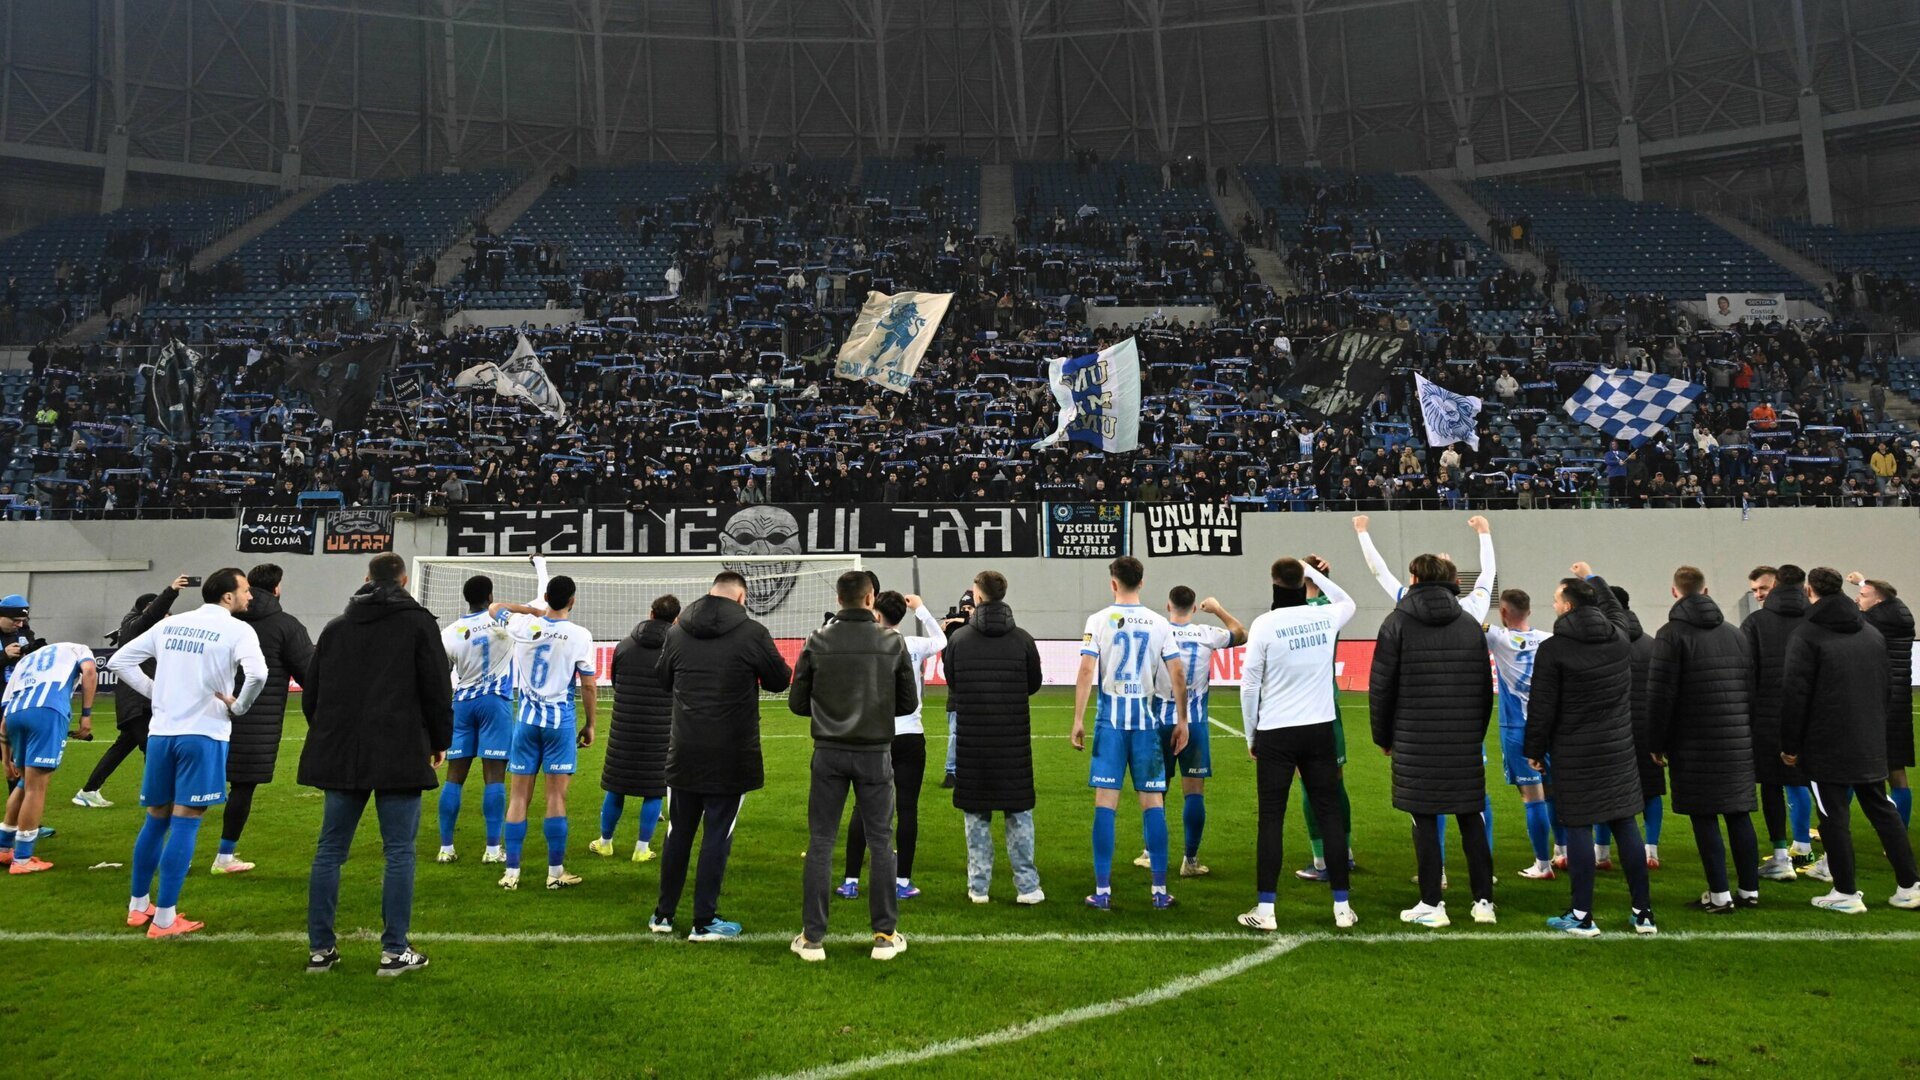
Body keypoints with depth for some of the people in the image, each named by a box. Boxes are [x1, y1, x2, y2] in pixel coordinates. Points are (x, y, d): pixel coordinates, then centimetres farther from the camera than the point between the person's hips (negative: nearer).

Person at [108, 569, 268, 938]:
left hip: (161, 732, 6)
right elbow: (257, 675, -25)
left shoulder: (169, 624, 12)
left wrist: (155, 692, 13)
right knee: (184, 824, -1)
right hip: (203, 735, -6)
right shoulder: (237, 630, -8)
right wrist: (238, 707, -8)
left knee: (156, 820, 19)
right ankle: (164, 919, 3)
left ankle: (137, 906, 29)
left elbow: (118, 661, 15)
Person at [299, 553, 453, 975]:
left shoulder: (335, 627, 11)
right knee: (399, 852, 2)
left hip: (340, 755, 5)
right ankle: (395, 950, 4)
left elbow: (310, 692, 15)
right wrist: (440, 742, 8)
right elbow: (437, 688, -4)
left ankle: (320, 948, 17)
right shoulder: (417, 622, -3)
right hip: (399, 755, -4)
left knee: (330, 849, 12)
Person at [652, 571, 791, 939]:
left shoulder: (677, 632, 2)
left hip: (684, 753, 4)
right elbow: (780, 680, 1)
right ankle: (704, 922, 11)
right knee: (717, 836, 5)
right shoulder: (752, 633, -11)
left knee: (678, 833, 15)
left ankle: (664, 915, 25)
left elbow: (664, 680, 17)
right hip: (731, 756, -4)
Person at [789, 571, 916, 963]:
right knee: (880, 843, 9)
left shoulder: (817, 642, -4)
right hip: (874, 753, 0)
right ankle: (885, 935, 15)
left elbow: (797, 702, 0)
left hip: (829, 753, 0)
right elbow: (909, 702, 3)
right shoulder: (893, 643, -4)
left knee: (821, 843, 7)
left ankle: (812, 937, 11)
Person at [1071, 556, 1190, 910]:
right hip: (1146, 718, 1)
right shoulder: (1159, 624, 4)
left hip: (1110, 718, -1)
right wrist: (1182, 720, 8)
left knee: (1105, 802, 2)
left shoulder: (1098, 620, -2)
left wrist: (1078, 719, -5)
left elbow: (1086, 670, -9)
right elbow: (1178, 674, 0)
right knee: (1153, 802, 7)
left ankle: (1102, 891, 4)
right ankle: (1160, 890, 10)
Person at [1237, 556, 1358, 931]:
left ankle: (1265, 910, 2)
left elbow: (1249, 684, -6)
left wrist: (1250, 735, 5)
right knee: (1330, 814, 9)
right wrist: (1314, 571, 28)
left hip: (1275, 734, -3)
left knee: (1271, 819, 1)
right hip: (1320, 731, 3)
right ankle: (1342, 906, 14)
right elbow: (1348, 602, 27)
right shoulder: (1326, 617, 1)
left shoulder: (1264, 624, -9)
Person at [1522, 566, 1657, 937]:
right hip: (1619, 749, 5)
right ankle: (1643, 912, 18)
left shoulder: (1553, 649, -13)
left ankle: (1582, 917, 5)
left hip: (1574, 753, -5)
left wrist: (1535, 750, 0)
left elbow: (1542, 708, -11)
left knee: (1578, 828, 0)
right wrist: (1593, 579, 43)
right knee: (1626, 825, 11)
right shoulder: (1619, 637, 4)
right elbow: (1615, 608, 30)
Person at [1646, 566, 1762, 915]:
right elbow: (1752, 688, 13)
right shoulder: (1735, 634, 12)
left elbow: (1660, 695, -12)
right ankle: (1750, 890, 17)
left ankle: (1719, 895, 1)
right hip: (1738, 744, 6)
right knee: (1739, 814, 11)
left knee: (1704, 818, -1)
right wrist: (1747, 734, 18)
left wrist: (1656, 743, -5)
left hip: (1694, 745, -5)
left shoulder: (1671, 635, -8)